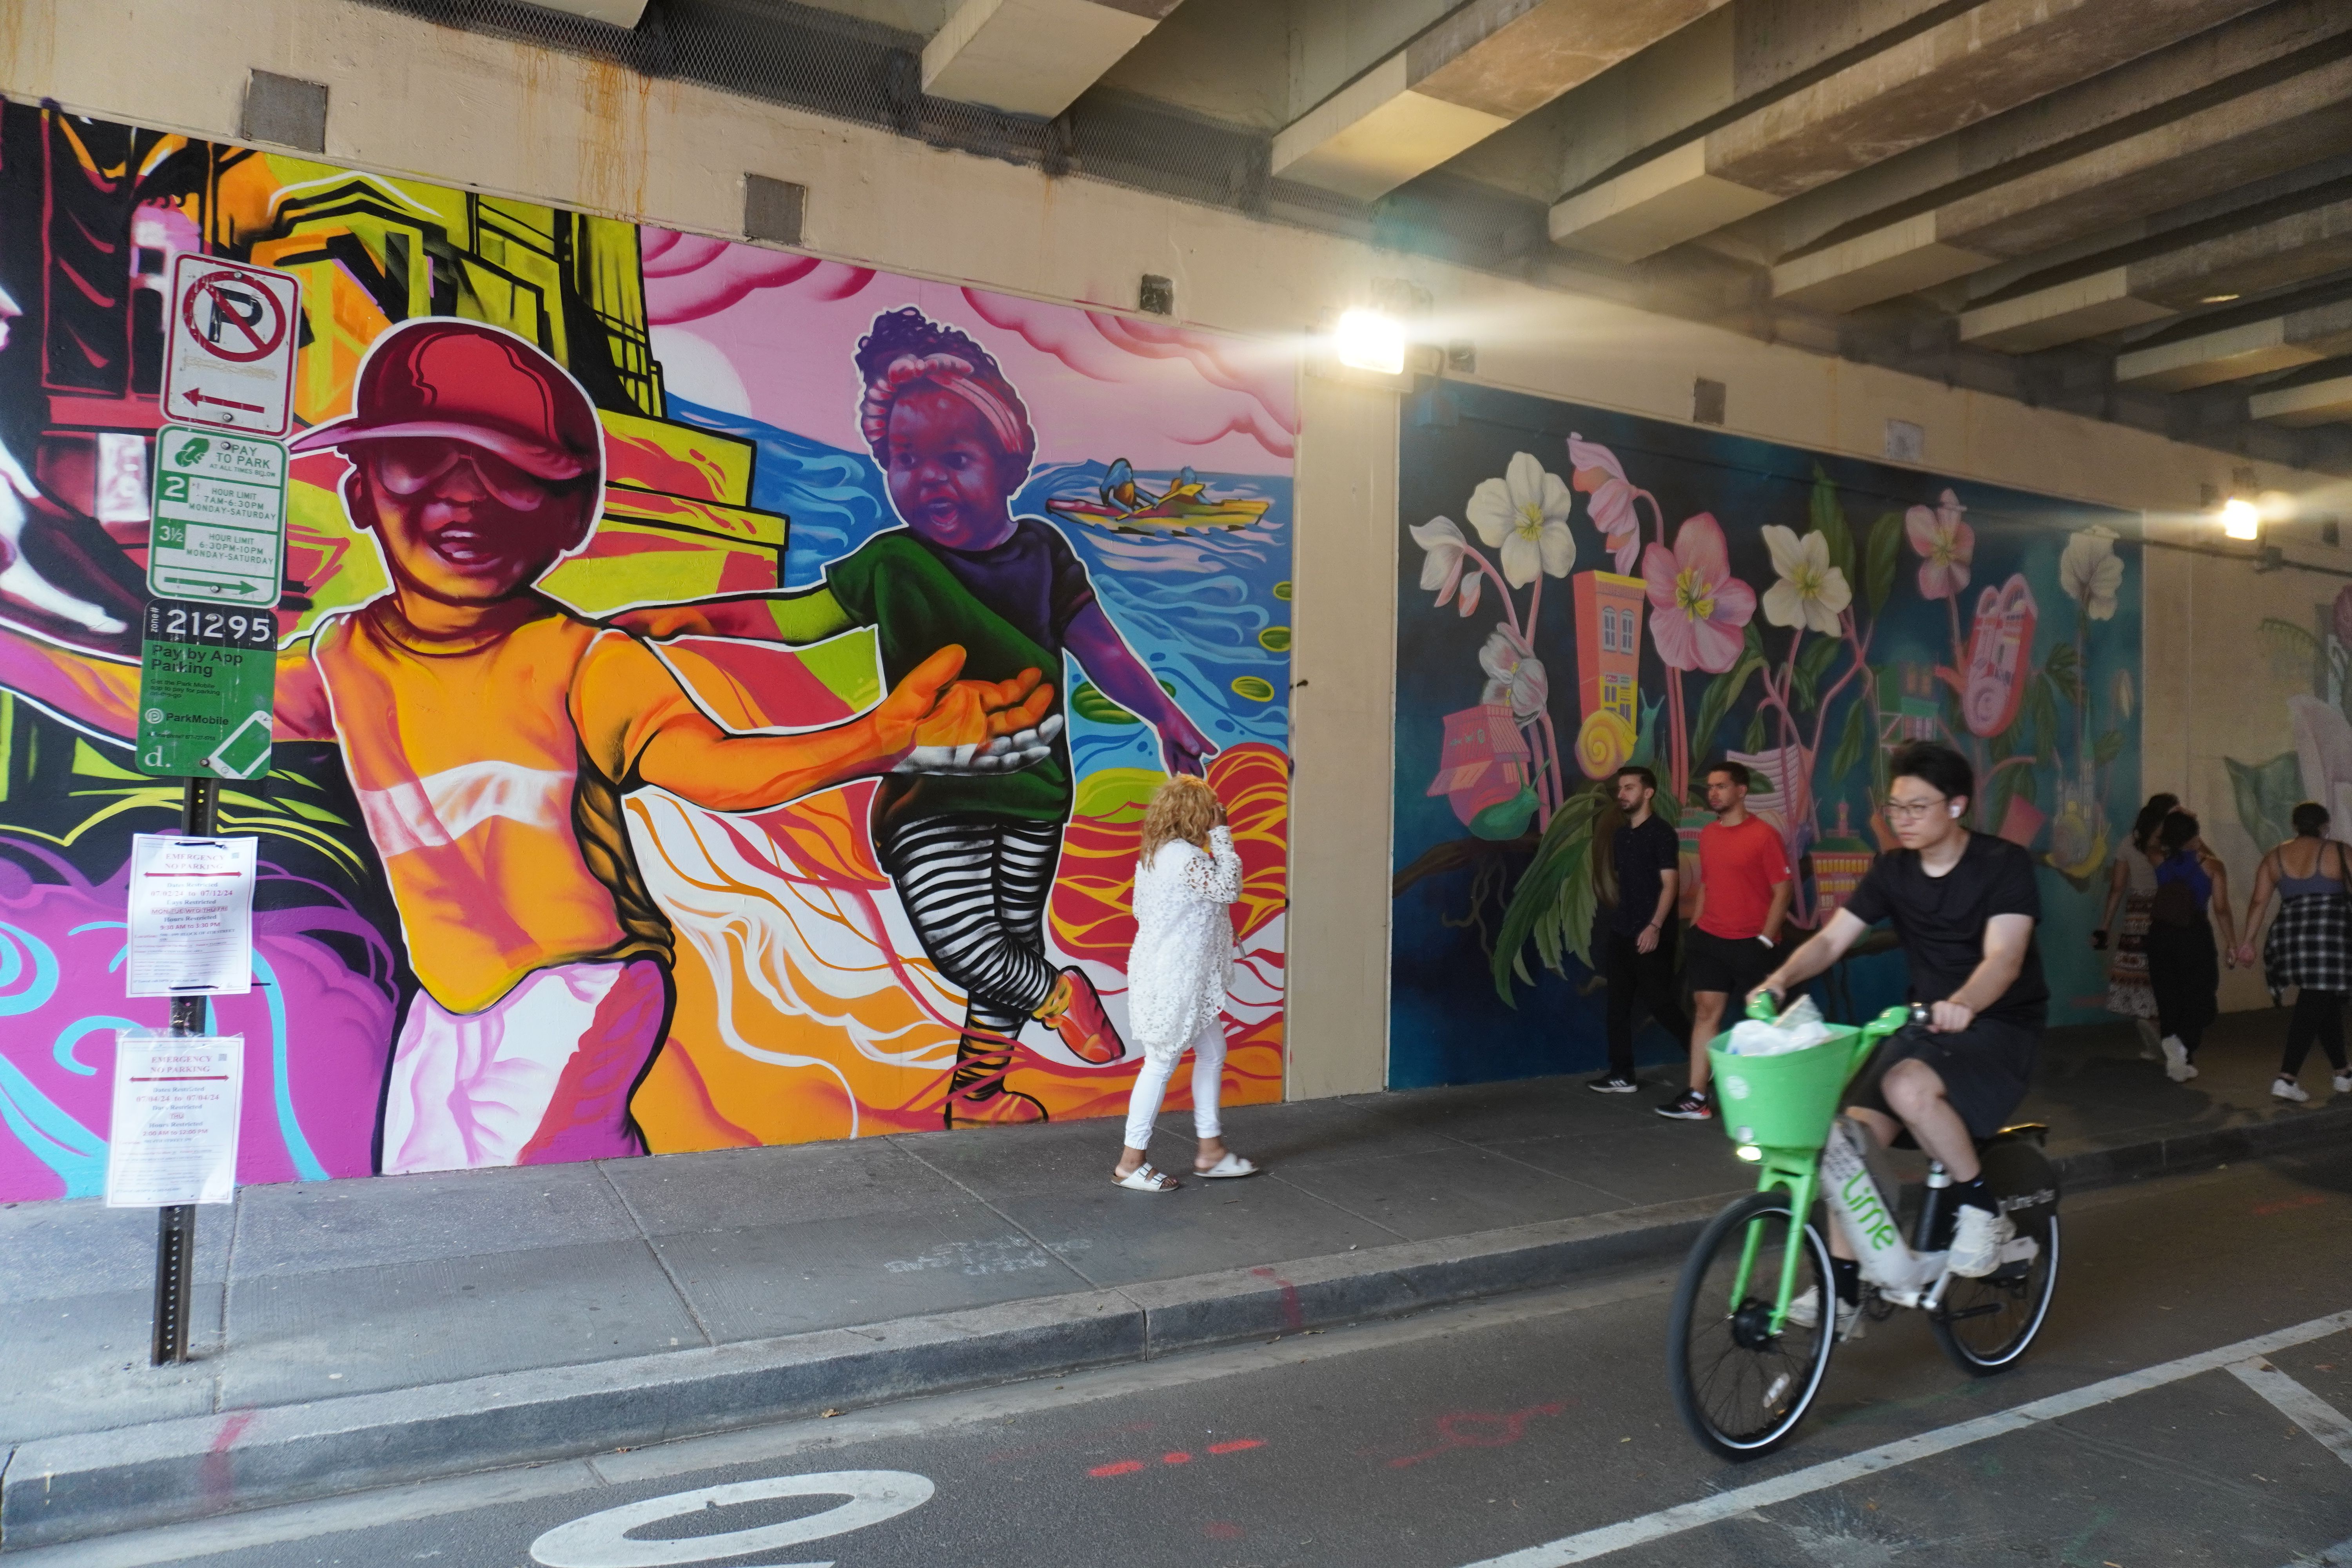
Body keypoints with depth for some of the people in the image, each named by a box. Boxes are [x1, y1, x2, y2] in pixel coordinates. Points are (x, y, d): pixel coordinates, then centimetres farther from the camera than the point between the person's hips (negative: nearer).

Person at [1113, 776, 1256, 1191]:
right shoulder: (1184, 856, -21)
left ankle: (1211, 1150, 26)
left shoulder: (1153, 855, 10)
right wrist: (1221, 837, -13)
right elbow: (1229, 888, -21)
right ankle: (1131, 1163, 10)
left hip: (1185, 981, 11)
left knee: (1212, 1054, 17)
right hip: (1174, 981, -11)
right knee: (1162, 1064, -1)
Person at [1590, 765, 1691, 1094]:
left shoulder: (1661, 833, -9)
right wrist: (1617, 919, 14)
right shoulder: (1621, 836, 13)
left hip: (1651, 934, -7)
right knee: (1618, 1004, 6)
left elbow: (1669, 884, -14)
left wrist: (1655, 926, -23)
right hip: (1622, 933, 7)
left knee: (1660, 1003, -3)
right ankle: (1622, 1074, 11)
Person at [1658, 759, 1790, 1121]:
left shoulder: (1763, 835, -10)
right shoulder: (1707, 834, 9)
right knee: (1706, 1012, 1)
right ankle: (1696, 1097, 0)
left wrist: (1766, 940, -14)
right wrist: (1694, 927, 12)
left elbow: (1784, 889, -11)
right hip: (1710, 939, 5)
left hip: (1752, 944, -5)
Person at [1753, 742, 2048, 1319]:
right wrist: (1782, 977, -25)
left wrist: (1962, 1003, -47)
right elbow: (1832, 939, -5)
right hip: (1926, 1023, 5)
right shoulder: (1892, 870, 2)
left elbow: (2004, 957, -26)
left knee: (1908, 1087, -34)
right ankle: (1843, 1289, -2)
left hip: (2000, 1025, -5)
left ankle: (1982, 1209, -9)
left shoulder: (2004, 864, -12)